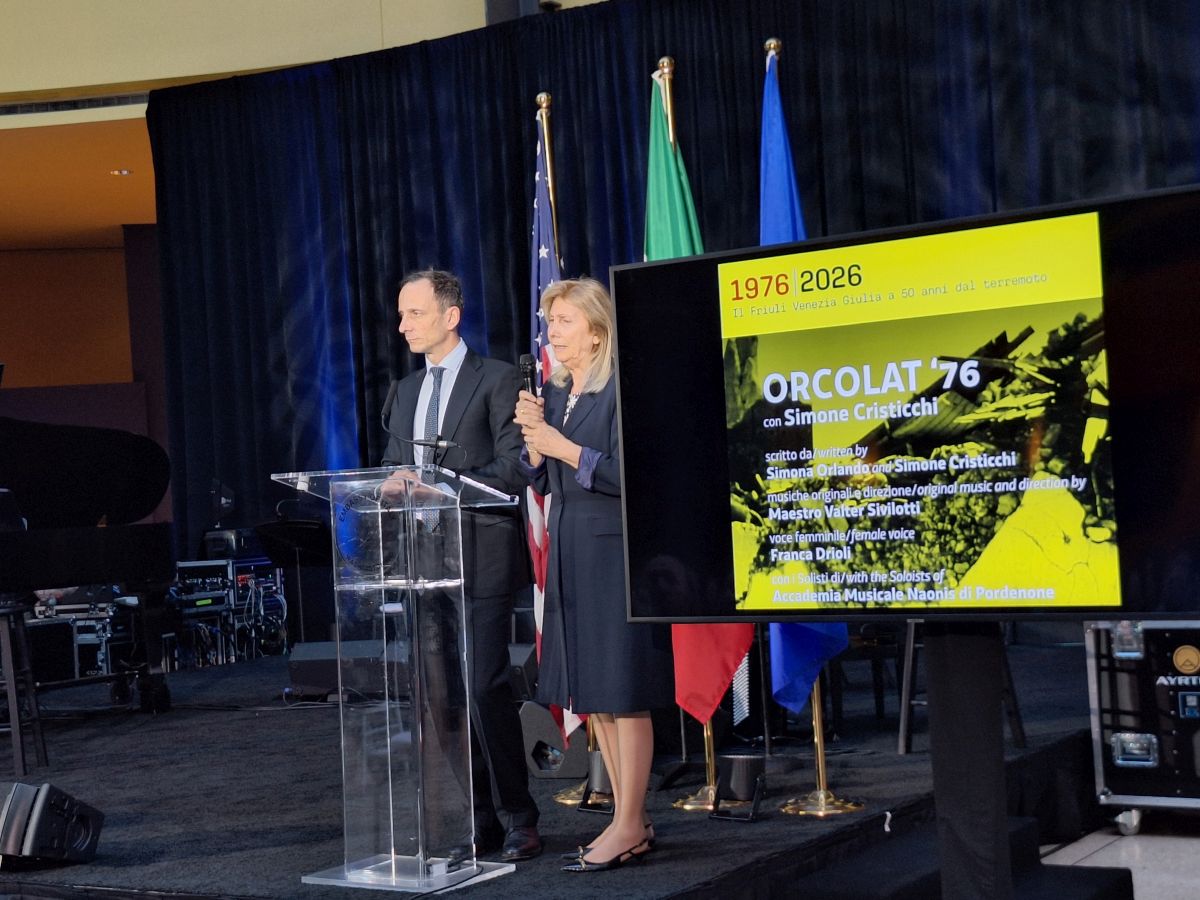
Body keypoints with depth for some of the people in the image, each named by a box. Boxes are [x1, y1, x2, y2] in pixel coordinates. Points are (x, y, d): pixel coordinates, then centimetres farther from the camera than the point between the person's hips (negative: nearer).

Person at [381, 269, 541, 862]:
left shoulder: (497, 379, -2)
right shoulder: (404, 391, 18)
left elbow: (513, 470, -10)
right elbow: (393, 471, 19)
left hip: (481, 557, -6)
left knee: (485, 687, -11)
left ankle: (517, 820, 1)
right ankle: (479, 820, 15)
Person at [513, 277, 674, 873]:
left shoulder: (621, 391, -11)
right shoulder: (555, 394, 13)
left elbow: (629, 475, -17)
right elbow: (542, 481, 14)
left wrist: (566, 448, -18)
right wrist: (533, 437, -2)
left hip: (615, 551, -9)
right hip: (569, 554, 9)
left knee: (623, 693, -3)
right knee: (590, 693, 11)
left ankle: (627, 828, 4)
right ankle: (632, 822, 20)